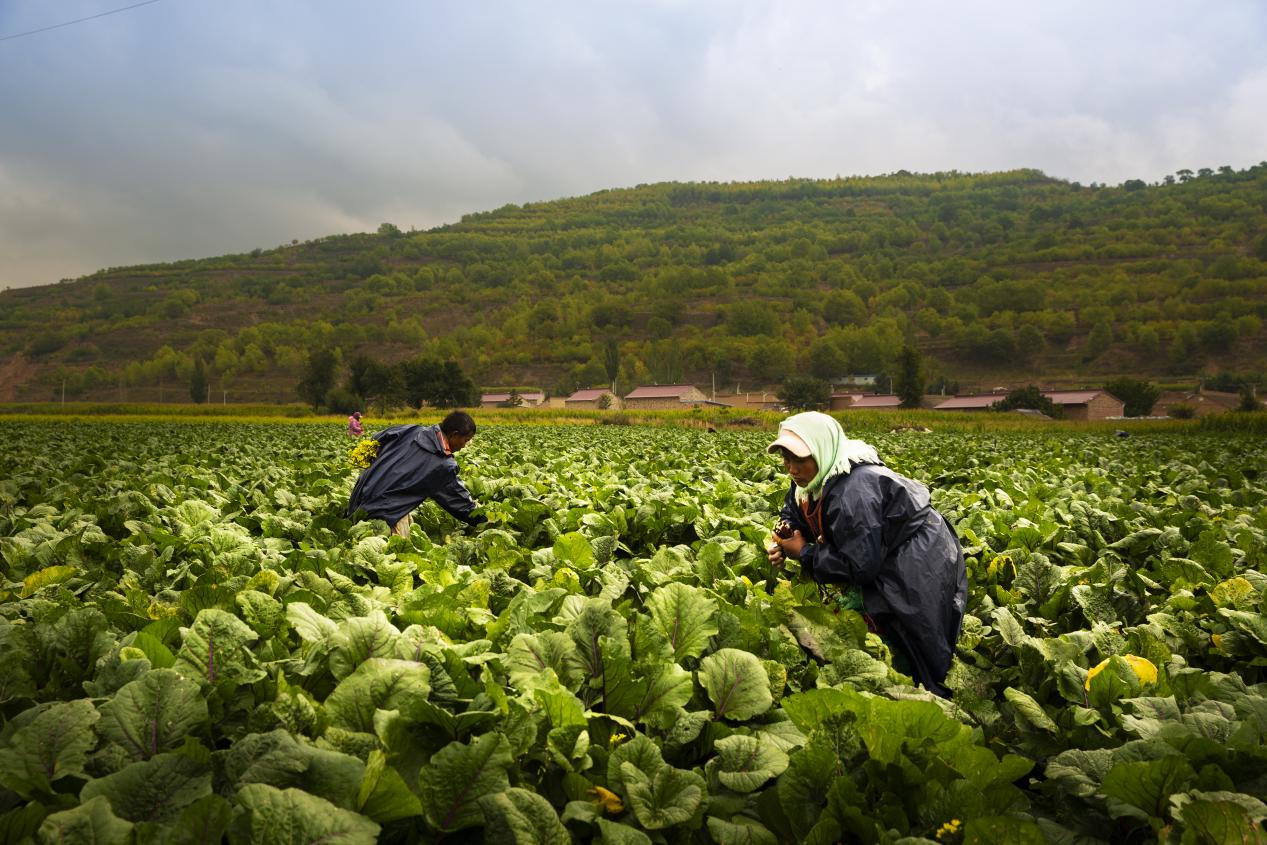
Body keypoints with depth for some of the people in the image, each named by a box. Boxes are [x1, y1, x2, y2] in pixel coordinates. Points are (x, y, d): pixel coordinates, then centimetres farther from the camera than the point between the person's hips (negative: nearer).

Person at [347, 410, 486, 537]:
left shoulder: (413, 431, 5)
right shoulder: (444, 466, -10)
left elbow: (377, 439, 16)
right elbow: (460, 499, 1)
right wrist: (481, 521, 13)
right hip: (387, 509, -7)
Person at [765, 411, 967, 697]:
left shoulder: (852, 491, -35)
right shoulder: (811, 479, -5)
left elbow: (860, 564, -34)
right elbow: (793, 514, 13)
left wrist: (804, 553, -24)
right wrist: (783, 539, -10)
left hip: (920, 573, -10)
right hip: (881, 556, 10)